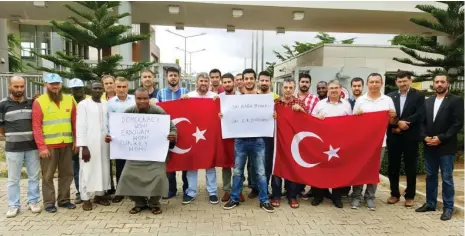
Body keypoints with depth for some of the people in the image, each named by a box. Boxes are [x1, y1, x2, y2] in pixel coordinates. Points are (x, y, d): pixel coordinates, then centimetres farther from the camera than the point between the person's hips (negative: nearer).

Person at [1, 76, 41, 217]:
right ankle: (14, 205, 19)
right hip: (13, 148, -2)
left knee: (34, 176, 9)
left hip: (32, 146, 3)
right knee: (13, 178, 7)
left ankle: (33, 202, 22)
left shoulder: (31, 103, 5)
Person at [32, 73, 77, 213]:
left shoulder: (69, 100, 7)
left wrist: (76, 140, 4)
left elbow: (75, 122, 9)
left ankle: (64, 200, 23)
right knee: (48, 175, 5)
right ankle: (49, 202, 17)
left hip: (67, 144, 4)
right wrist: (41, 147, -14)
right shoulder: (39, 102, -4)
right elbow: (36, 126, -8)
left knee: (67, 173, 10)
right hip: (48, 145, -3)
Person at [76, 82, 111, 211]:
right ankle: (85, 199, 11)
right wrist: (83, 146, -13)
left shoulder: (106, 104, 9)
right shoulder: (83, 104, -4)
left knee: (103, 169, 9)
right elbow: (80, 126, -8)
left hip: (103, 143, 5)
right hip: (89, 143, -4)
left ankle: (99, 195, 23)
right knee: (87, 170, 1)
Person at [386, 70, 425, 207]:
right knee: (393, 167, 7)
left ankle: (410, 196, 19)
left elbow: (419, 114, -11)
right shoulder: (390, 96, 8)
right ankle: (394, 194, 21)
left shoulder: (418, 96, 1)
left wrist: (401, 123, -15)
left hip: (410, 137, -2)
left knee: (410, 168, 7)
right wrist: (397, 124, -15)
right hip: (393, 137, 2)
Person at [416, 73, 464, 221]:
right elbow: (422, 122, 9)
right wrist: (425, 137, -7)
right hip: (429, 146, 5)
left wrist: (441, 138, -17)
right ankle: (430, 203, 24)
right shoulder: (428, 102, 12)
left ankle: (448, 207, 15)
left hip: (446, 146, -5)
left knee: (447, 178, 3)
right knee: (430, 176, 13)